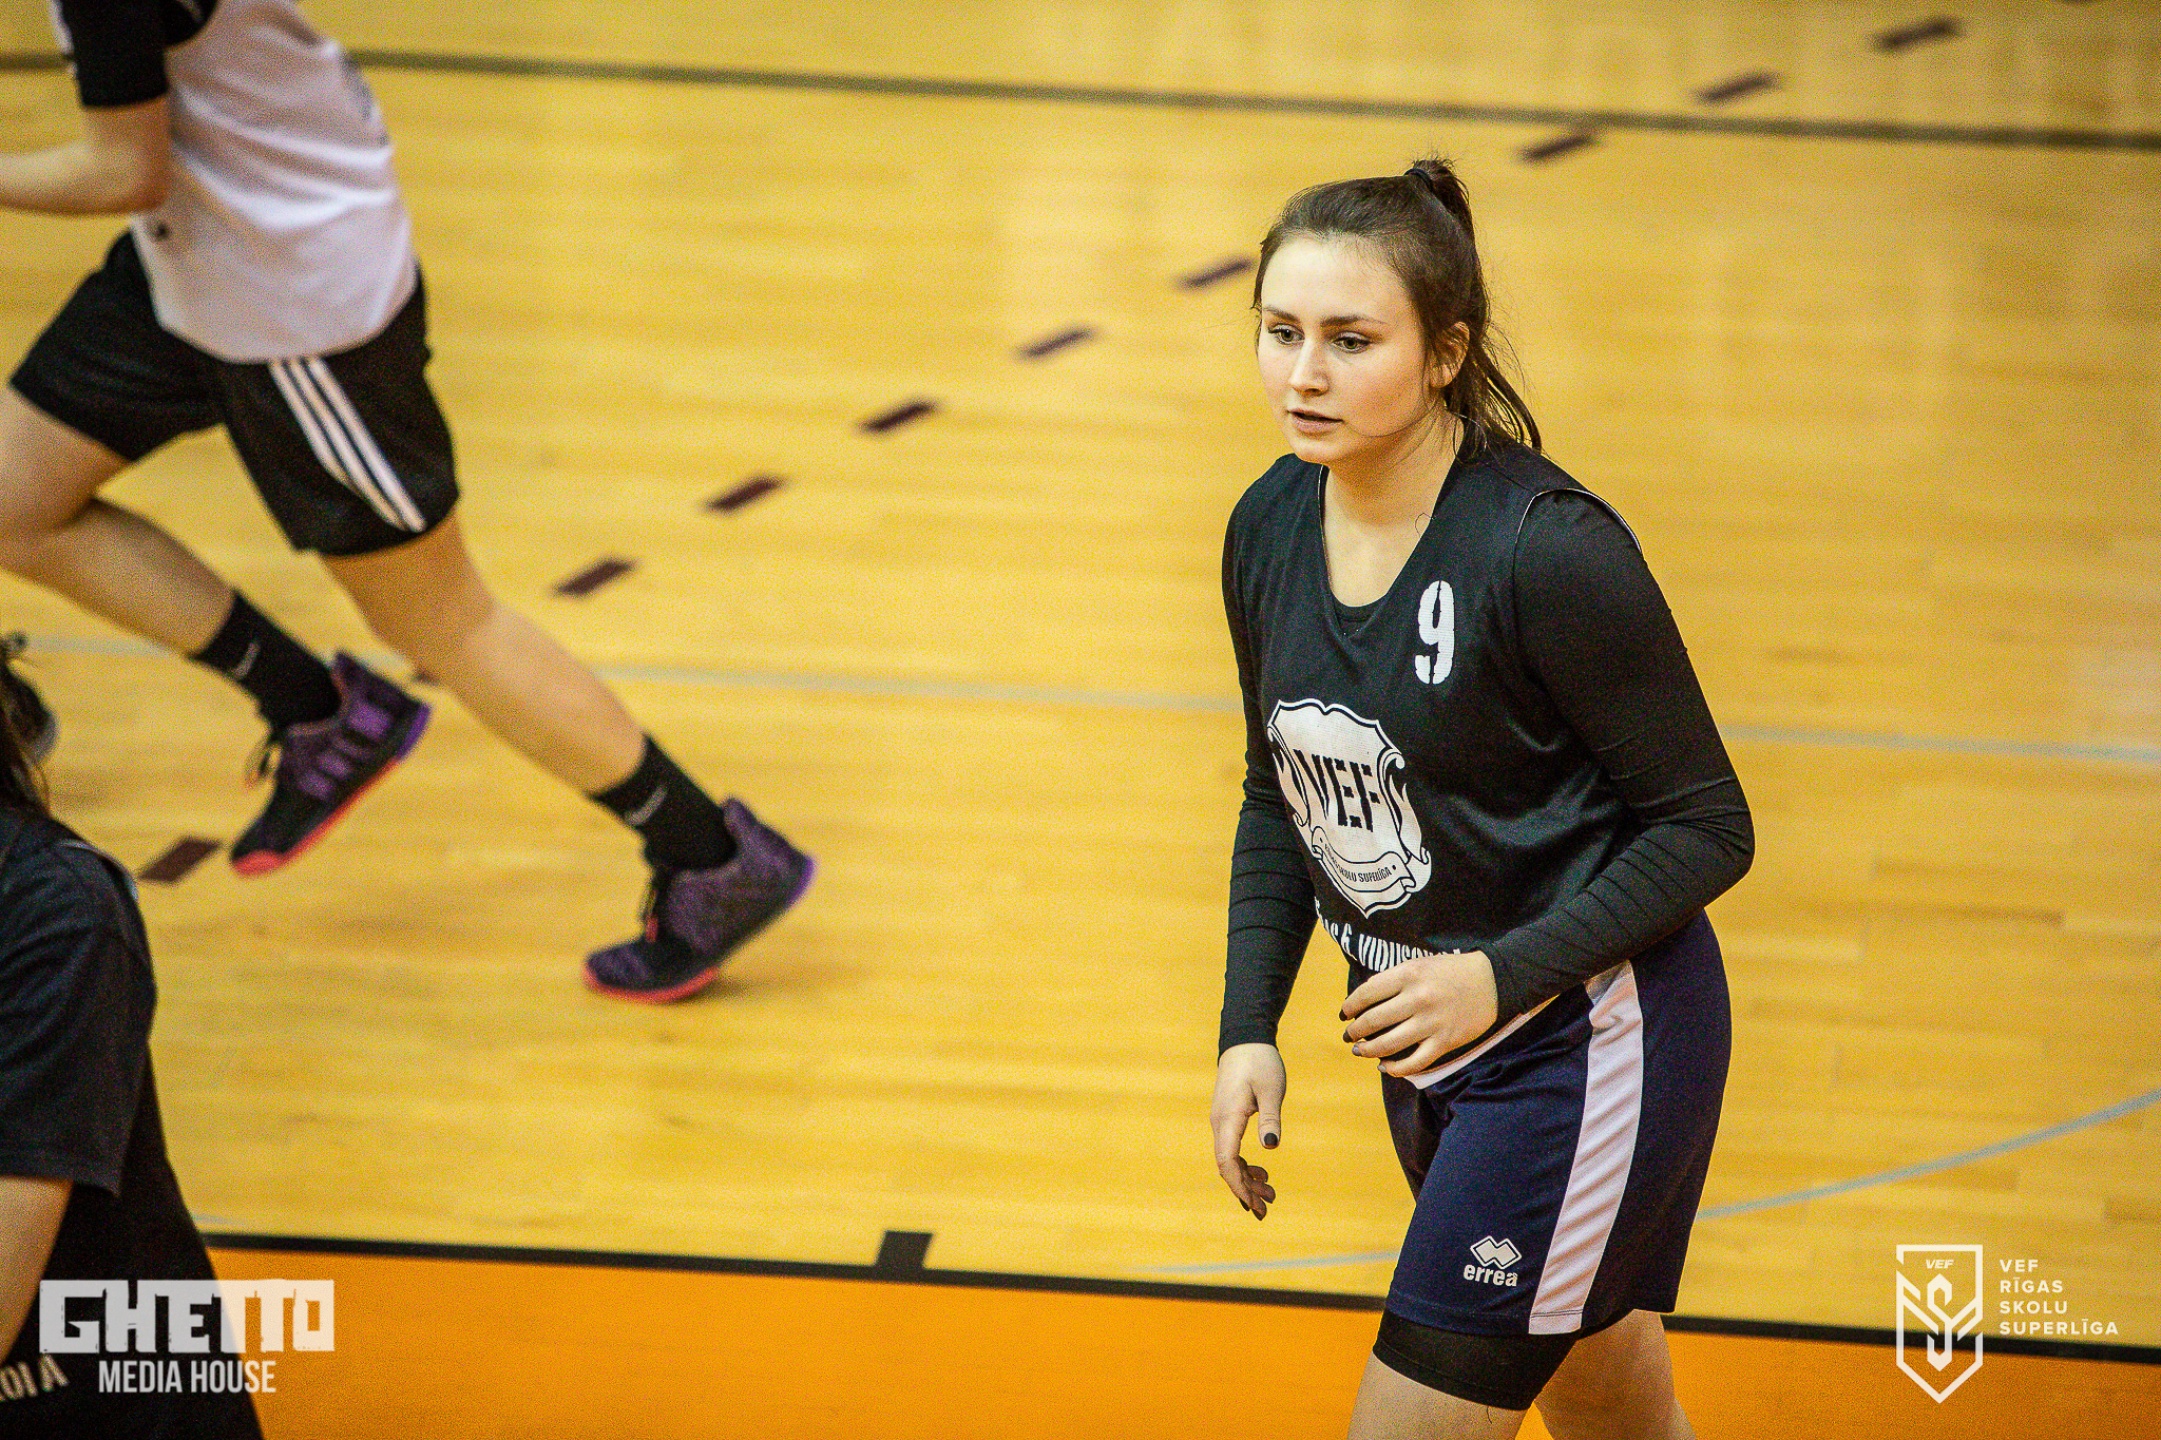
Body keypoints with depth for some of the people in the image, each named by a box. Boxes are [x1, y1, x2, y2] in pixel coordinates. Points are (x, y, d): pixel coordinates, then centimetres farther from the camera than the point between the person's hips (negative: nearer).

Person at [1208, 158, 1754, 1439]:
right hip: (1429, 1044, 7)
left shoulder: (1551, 551, -23)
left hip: (1589, 1036, -7)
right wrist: (1249, 1027, 1)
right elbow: (1281, 798, 11)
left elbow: (1706, 829, -16)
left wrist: (1503, 975, -23)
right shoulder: (1270, 529, -3)